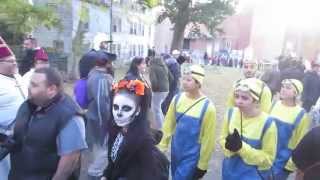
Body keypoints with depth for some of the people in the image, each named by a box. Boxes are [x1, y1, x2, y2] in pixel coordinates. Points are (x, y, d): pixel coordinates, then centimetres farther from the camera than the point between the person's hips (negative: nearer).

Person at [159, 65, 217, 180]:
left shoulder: (207, 107, -18)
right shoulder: (177, 99, -6)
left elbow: (208, 139, -12)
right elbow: (168, 125, 0)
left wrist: (202, 165, -8)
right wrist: (161, 148, -2)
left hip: (192, 157, -4)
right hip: (176, 153, 5)